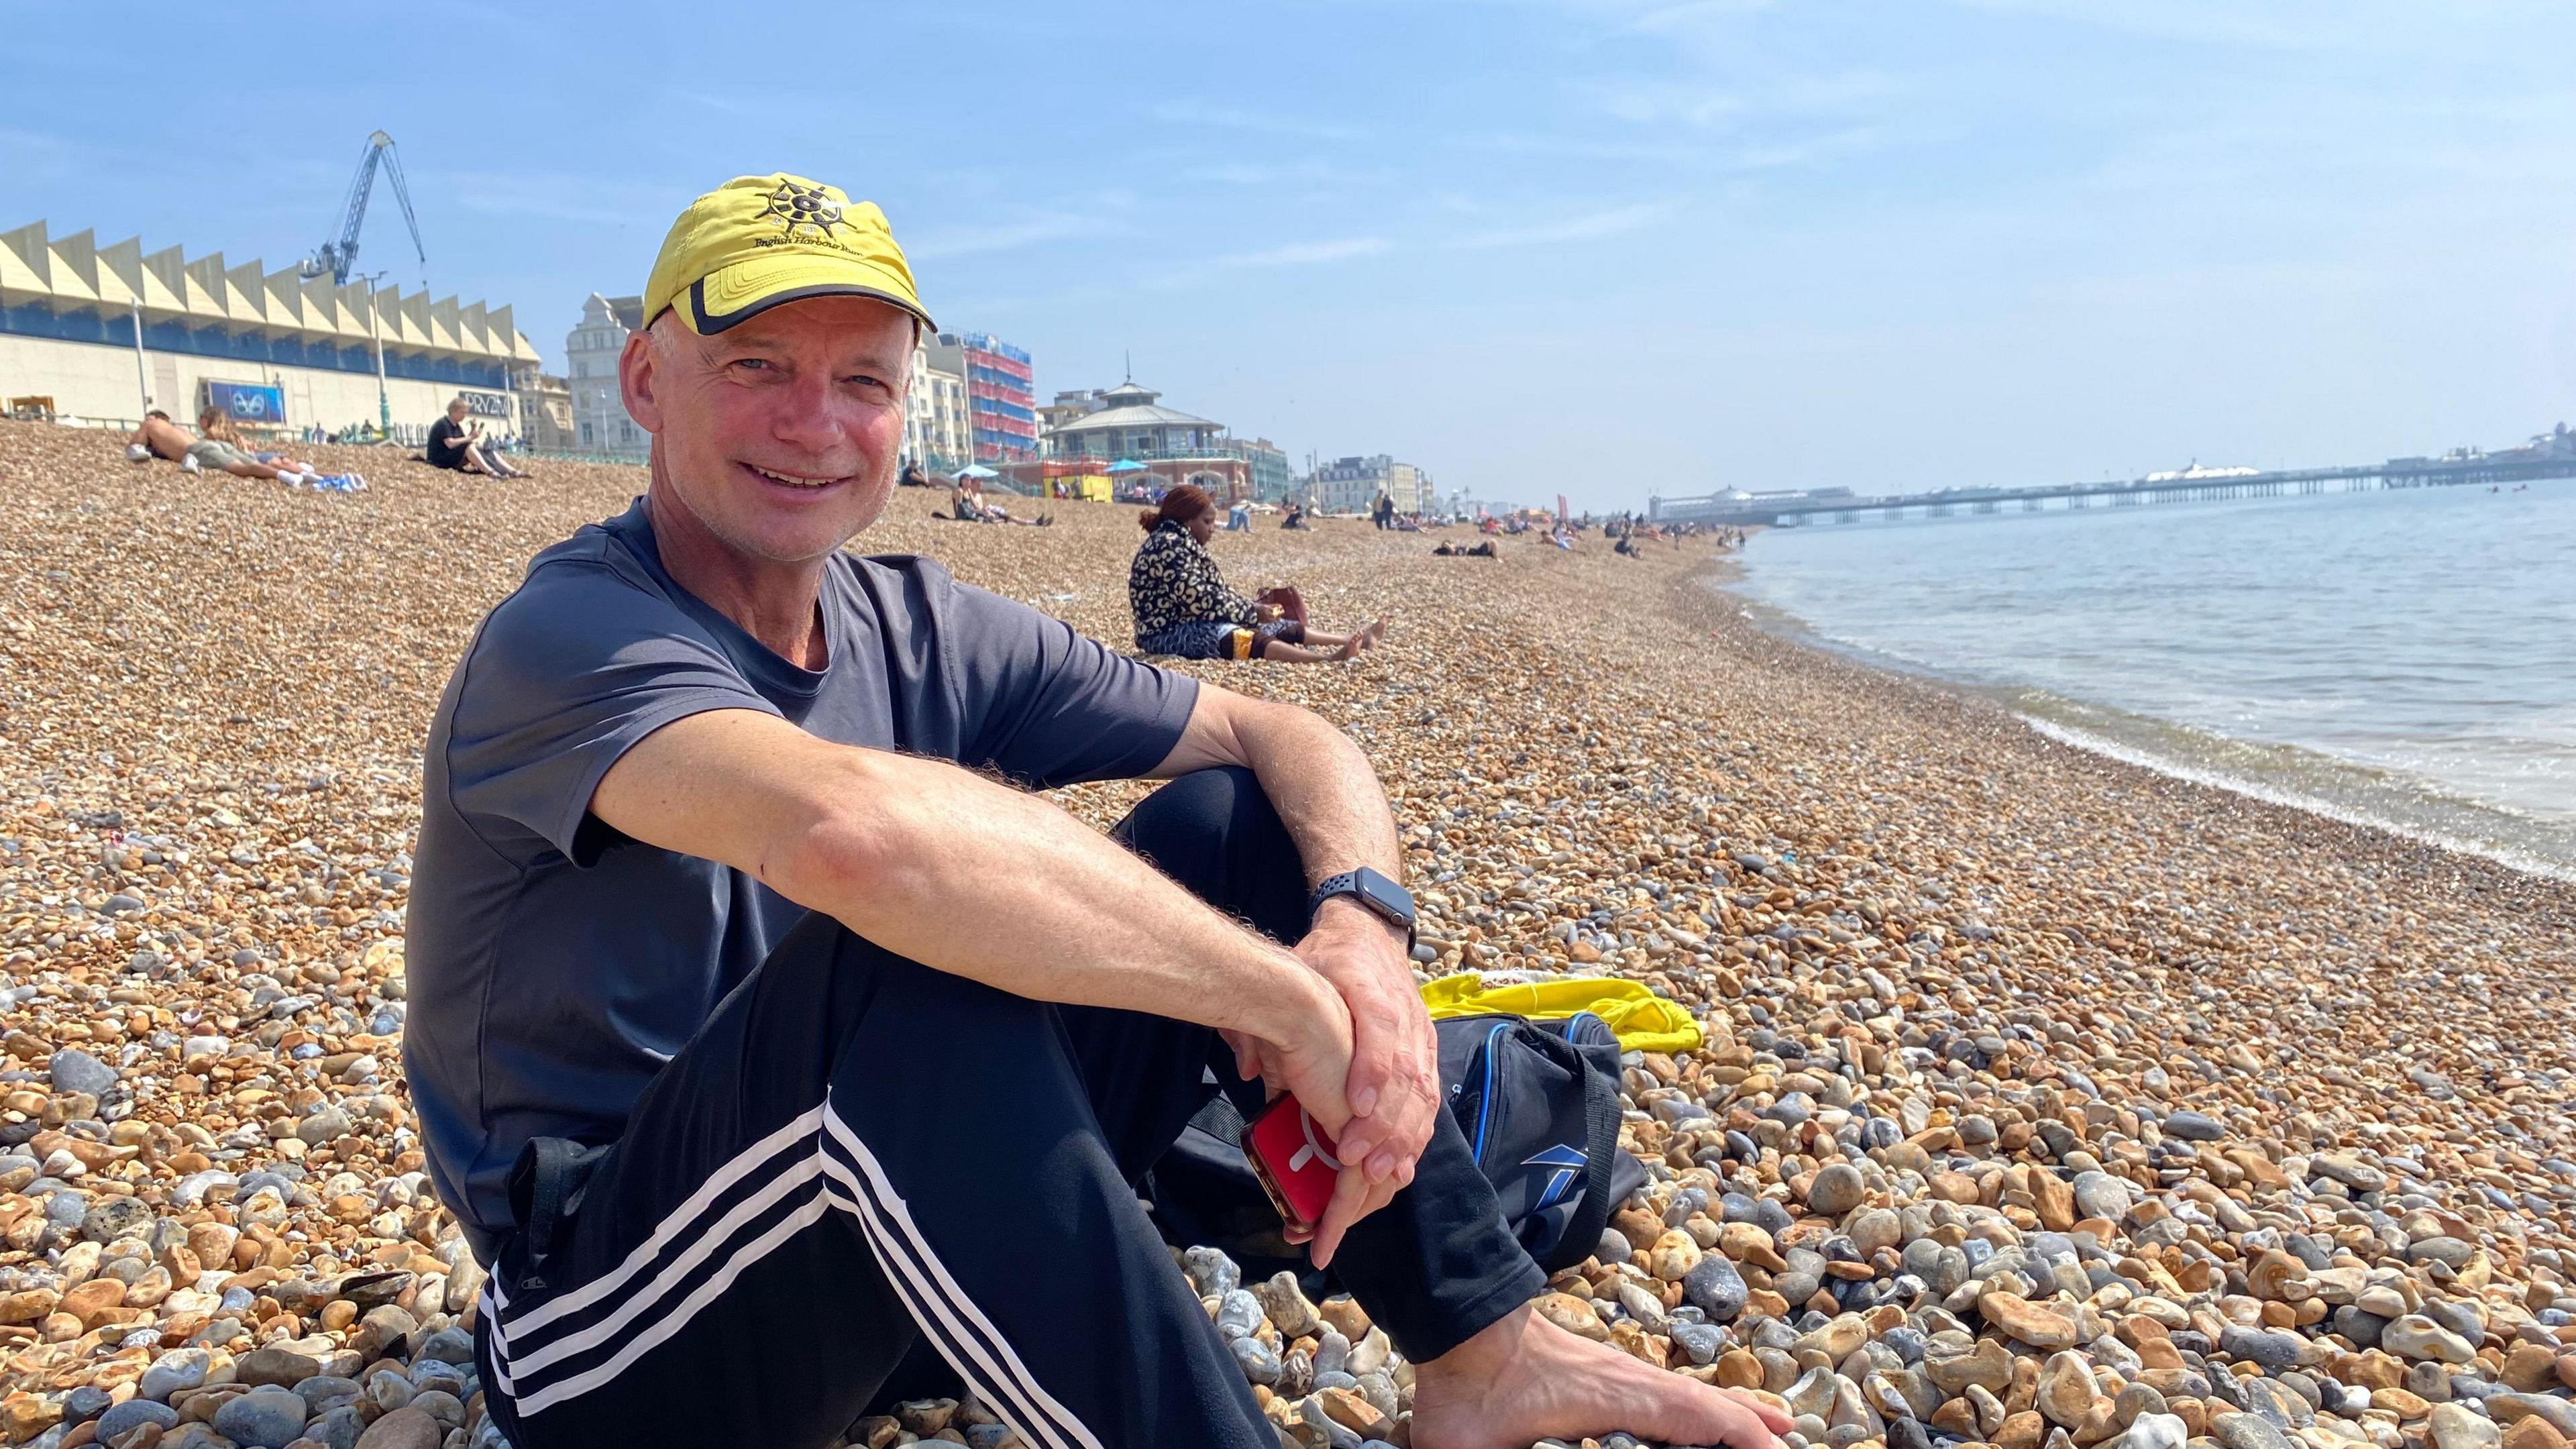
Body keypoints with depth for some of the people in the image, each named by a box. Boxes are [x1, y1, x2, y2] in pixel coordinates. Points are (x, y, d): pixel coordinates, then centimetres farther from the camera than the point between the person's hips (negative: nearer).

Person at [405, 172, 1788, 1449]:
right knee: (922, 957, -37)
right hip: (617, 1331, -6)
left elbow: (1286, 739, -1)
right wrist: (1294, 1001, -36)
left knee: (1235, 821, -6)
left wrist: (1361, 921, -22)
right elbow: (854, 829, -42)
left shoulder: (923, 633, 0)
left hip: (903, 1209, 7)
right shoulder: (569, 638, -20)